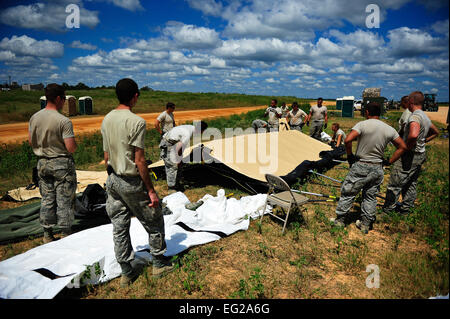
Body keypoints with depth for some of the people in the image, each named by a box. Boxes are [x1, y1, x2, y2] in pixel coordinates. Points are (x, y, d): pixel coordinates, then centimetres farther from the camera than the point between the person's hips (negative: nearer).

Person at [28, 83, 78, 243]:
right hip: (61, 164, -6)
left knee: (47, 199, 15)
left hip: (42, 163, 6)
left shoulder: (34, 118, 1)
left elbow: (31, 141, 9)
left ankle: (47, 234, 24)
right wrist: (74, 143, -1)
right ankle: (66, 234, 14)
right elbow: (71, 148, -21)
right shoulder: (64, 121, -19)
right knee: (65, 200, 5)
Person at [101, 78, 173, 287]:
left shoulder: (106, 120, 4)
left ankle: (127, 272, 26)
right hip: (132, 182, -7)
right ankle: (159, 263, 27)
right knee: (154, 223, 12)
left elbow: (106, 156, 10)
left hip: (113, 181, 8)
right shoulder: (136, 122, -19)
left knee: (119, 228, 13)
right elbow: (140, 161, -19)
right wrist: (151, 190, -13)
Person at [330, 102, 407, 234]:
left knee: (348, 193, 9)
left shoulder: (362, 125, -13)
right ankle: (365, 224, 24)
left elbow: (347, 140, -25)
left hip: (360, 166, -4)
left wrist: (349, 156, -10)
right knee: (370, 196, 16)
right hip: (377, 169, 5)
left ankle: (340, 220, 19)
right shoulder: (389, 129, 2)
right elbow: (402, 147, 7)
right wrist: (389, 161, 9)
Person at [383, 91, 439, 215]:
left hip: (411, 155, -10)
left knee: (395, 184, -2)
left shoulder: (415, 116, -21)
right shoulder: (425, 117, 11)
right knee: (411, 184, 19)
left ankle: (387, 210, 5)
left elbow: (413, 135, -40)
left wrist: (407, 147, -23)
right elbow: (435, 132, 29)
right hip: (421, 154, 10)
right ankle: (406, 208, 31)